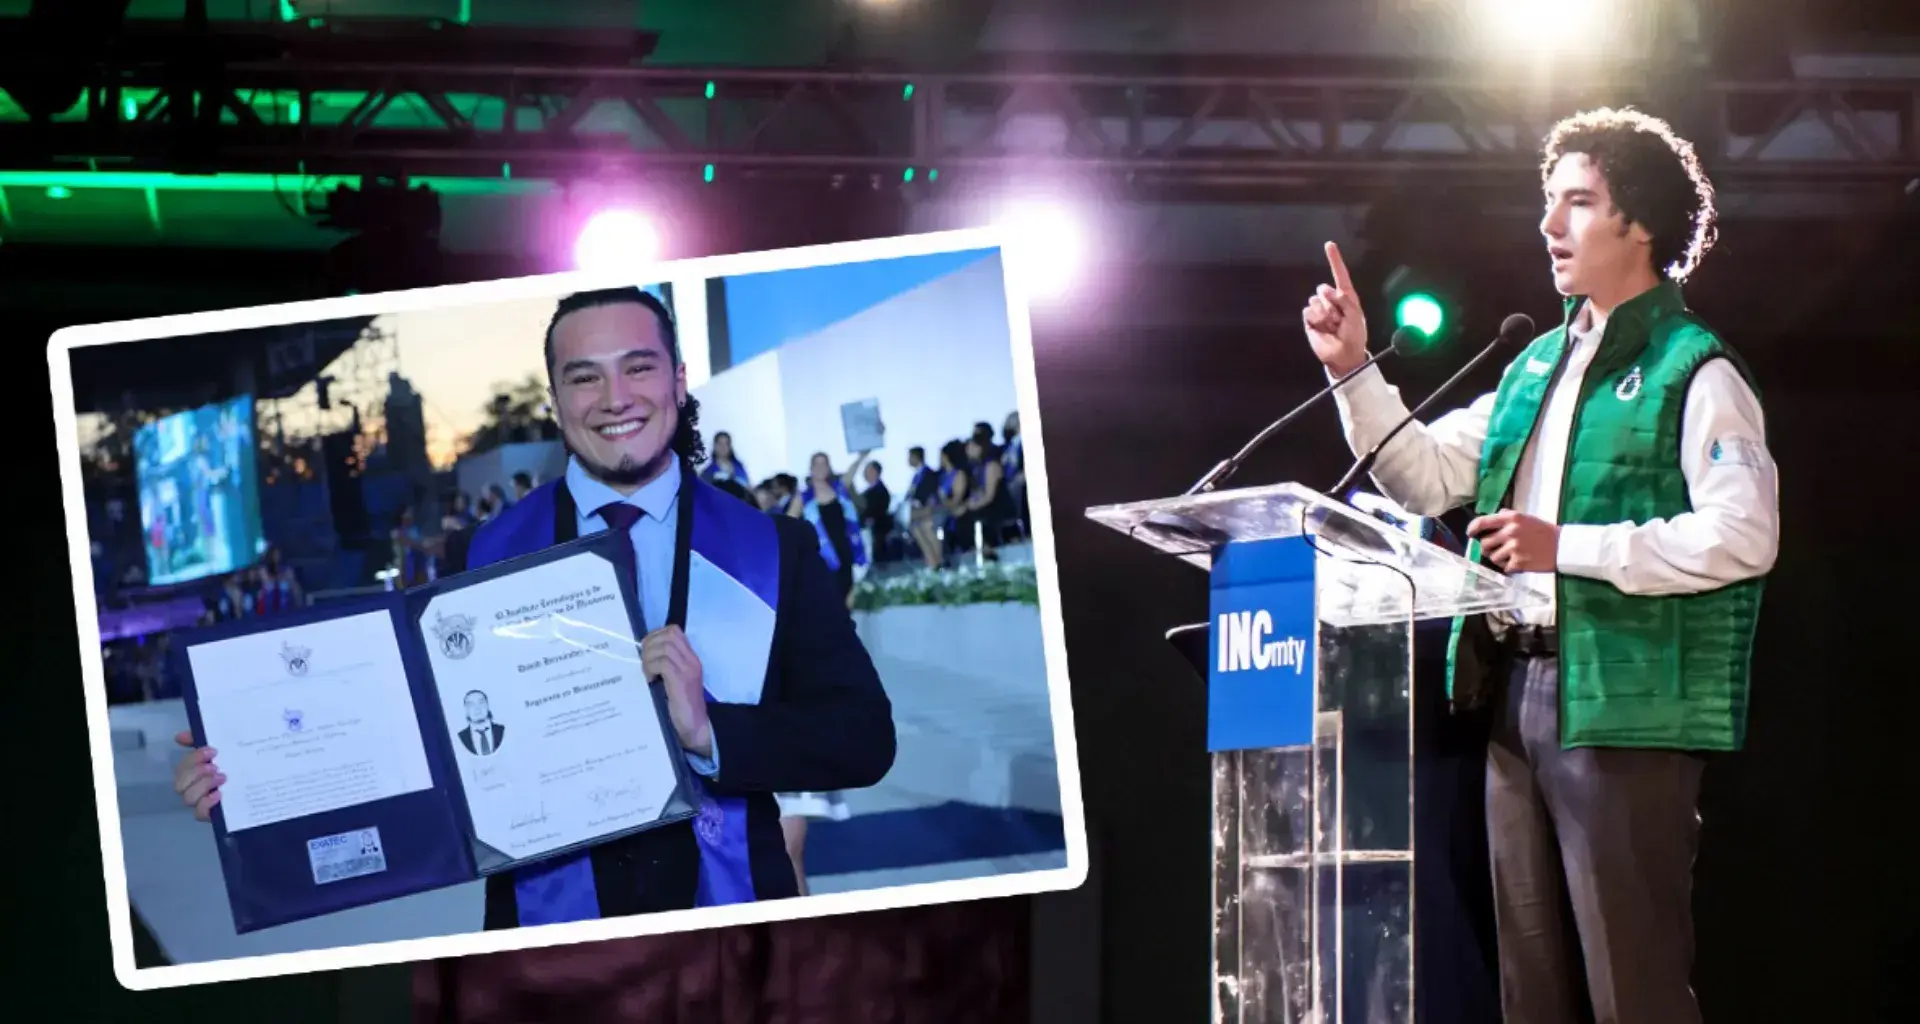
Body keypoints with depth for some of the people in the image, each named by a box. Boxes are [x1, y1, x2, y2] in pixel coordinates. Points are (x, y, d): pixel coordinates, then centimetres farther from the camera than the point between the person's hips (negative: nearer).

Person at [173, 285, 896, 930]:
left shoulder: (776, 551, -1)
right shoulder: (484, 557, 0)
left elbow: (865, 739, -7)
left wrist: (710, 731, -22)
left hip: (731, 910, 0)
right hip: (546, 917, 0)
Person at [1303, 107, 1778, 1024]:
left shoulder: (1694, 373, -7)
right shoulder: (1538, 364, 19)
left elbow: (1744, 534, -18)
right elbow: (1424, 477, 20)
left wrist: (1567, 547, -18)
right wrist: (1353, 371, 8)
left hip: (1622, 702, -8)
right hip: (1517, 693, 8)